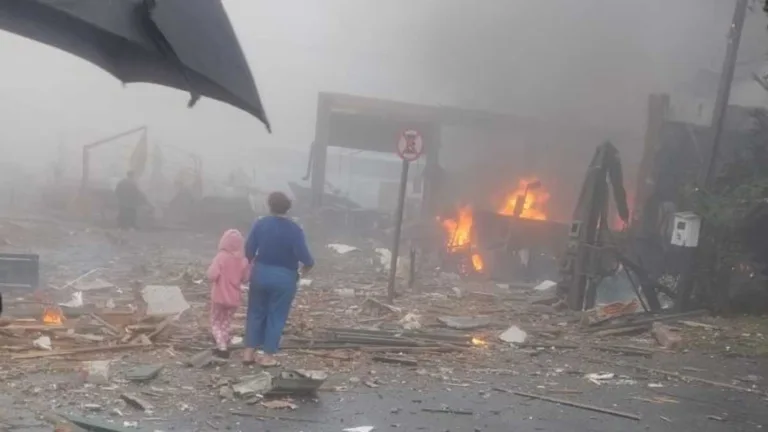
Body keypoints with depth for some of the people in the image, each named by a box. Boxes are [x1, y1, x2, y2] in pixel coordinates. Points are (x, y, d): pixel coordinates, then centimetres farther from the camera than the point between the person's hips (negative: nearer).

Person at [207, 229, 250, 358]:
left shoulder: (220, 257, -17)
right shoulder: (243, 260, -5)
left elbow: (212, 275, -24)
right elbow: (245, 279, 2)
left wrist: (209, 271, -3)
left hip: (219, 297, -4)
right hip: (235, 298, 4)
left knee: (216, 322, 12)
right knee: (226, 322, 23)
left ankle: (222, 348, -3)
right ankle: (224, 346, 28)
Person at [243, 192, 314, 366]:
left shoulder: (260, 224, -5)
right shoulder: (294, 229, -13)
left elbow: (248, 251, -3)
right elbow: (304, 256, -18)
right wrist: (306, 268, 2)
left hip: (260, 273, 3)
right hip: (284, 277, -3)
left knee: (256, 313, 15)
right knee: (276, 316, 7)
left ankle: (249, 352, 17)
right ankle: (268, 356, 10)